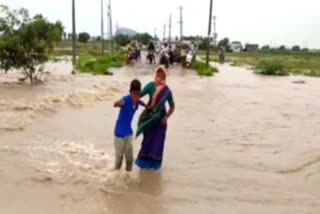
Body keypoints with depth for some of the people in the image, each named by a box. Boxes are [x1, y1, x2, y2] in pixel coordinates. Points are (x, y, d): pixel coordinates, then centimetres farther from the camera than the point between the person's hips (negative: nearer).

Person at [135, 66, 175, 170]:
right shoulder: (150, 85, -11)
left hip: (160, 118, 1)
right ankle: (145, 161, 23)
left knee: (158, 140, 6)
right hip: (149, 117, -1)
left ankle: (155, 162, 23)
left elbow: (172, 106, 2)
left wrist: (166, 117, -10)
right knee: (148, 139, 5)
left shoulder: (167, 90, -6)